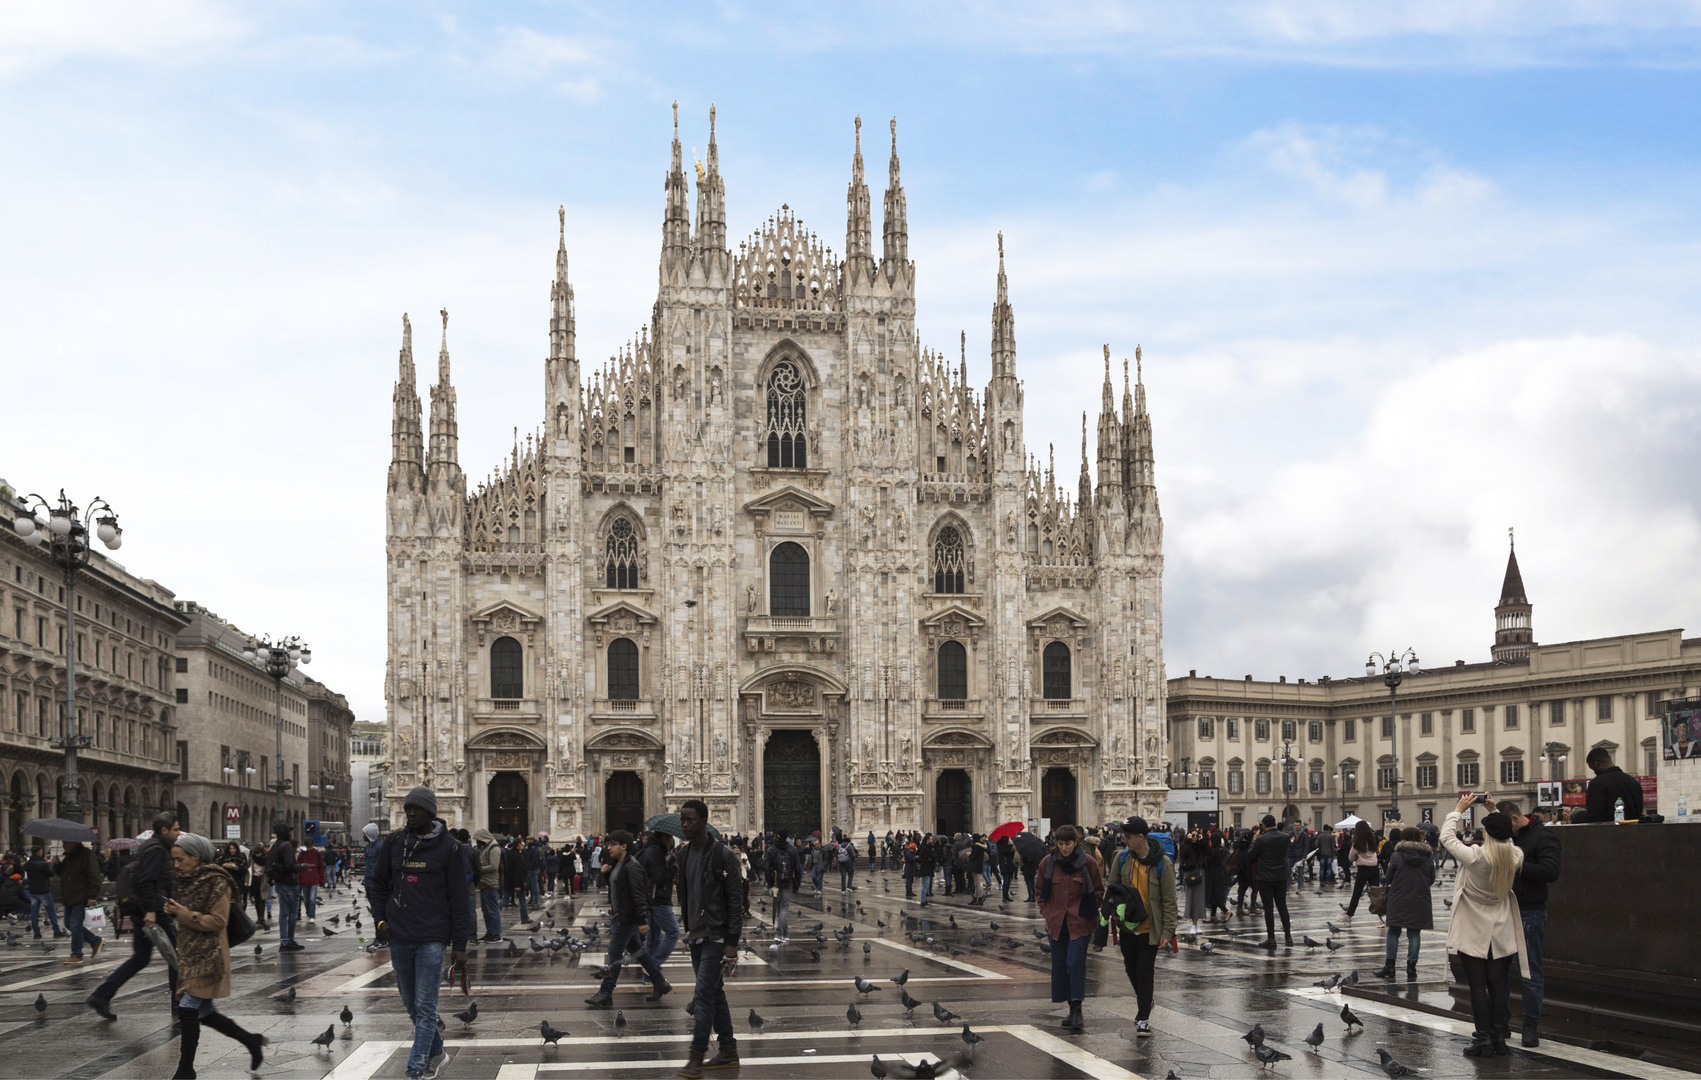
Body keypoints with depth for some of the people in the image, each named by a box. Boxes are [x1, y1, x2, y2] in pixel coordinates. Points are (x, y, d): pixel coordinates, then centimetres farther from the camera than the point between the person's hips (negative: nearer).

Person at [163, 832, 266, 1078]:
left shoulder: (216, 882, -14)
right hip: (189, 952, 9)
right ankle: (251, 1040, 25)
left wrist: (185, 915, -21)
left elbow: (218, 921, -17)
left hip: (207, 955, -9)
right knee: (205, 1013, 11)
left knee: (188, 1010, -8)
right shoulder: (187, 880, 13)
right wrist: (174, 912, 1)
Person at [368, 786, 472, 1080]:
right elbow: (379, 884, 18)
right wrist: (380, 919, 2)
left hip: (432, 939, -5)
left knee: (425, 1007, -6)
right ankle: (435, 1051, 33)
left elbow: (459, 899, -4)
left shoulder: (449, 848, -5)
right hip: (399, 938, 5)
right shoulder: (394, 843, 6)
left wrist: (459, 945, -6)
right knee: (411, 1004, 14)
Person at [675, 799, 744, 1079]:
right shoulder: (685, 855, 11)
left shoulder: (722, 856, -13)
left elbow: (734, 901, -14)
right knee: (715, 995, 13)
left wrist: (732, 943, -17)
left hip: (716, 937, -8)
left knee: (703, 996, -11)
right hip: (696, 937, 8)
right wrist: (687, 929, 15)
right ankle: (728, 1052, 21)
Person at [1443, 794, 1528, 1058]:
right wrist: (1496, 812, 19)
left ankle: (1483, 1039, 3)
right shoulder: (1515, 856, -10)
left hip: (1472, 932, -4)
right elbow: (1505, 840, 14)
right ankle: (1499, 1036, 16)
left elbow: (1447, 836, -8)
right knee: (1497, 984, 11)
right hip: (1501, 931, 4)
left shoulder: (1474, 856, -22)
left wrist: (1460, 809, 4)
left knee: (1477, 985, 1)